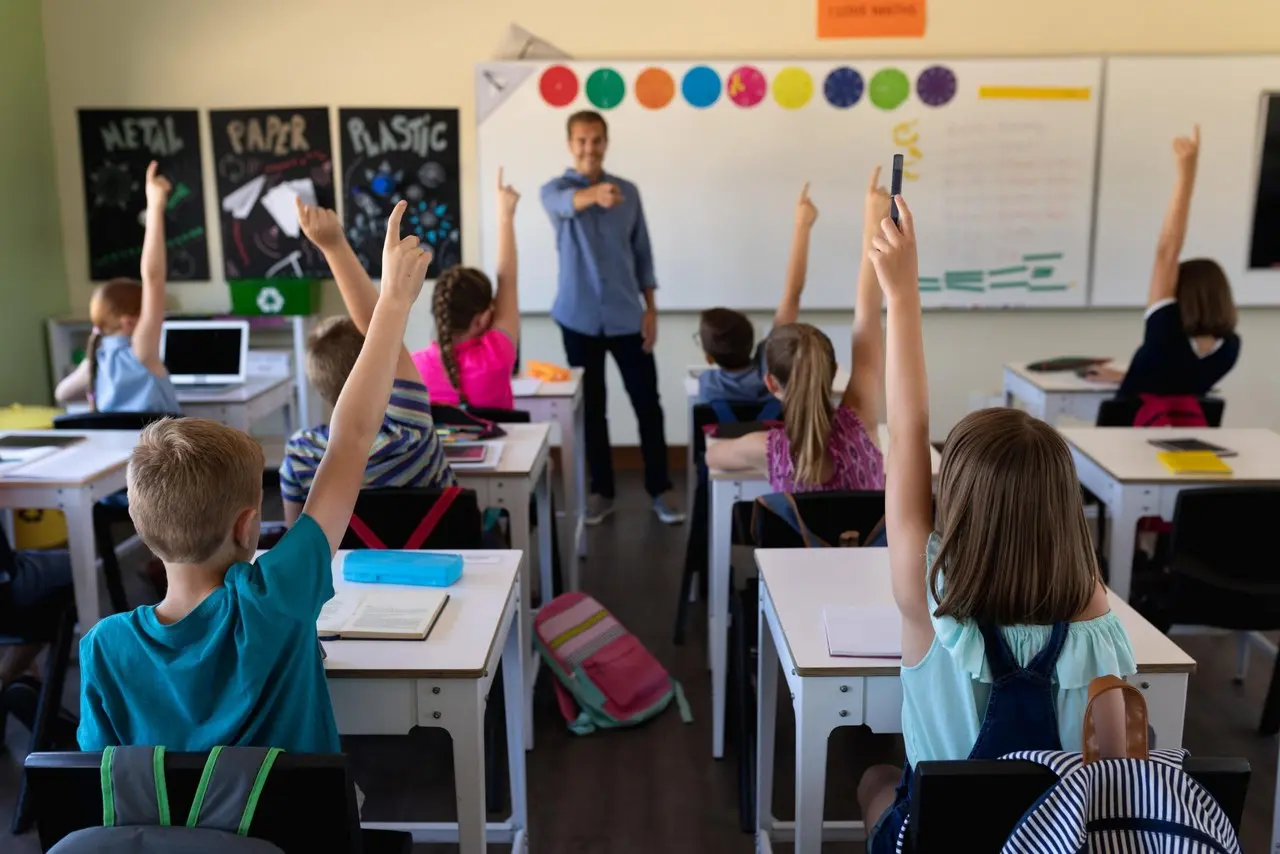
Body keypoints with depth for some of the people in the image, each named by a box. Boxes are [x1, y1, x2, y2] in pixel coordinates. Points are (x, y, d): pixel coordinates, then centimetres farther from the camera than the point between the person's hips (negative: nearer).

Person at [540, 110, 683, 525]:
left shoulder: (628, 191, 8)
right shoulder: (555, 189, -2)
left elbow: (642, 253, 10)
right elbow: (567, 204, -28)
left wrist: (650, 308, 1)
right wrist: (594, 194, -51)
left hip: (627, 317, 2)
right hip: (580, 319, -2)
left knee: (648, 404, 2)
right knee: (591, 408, 7)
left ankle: (659, 490, 14)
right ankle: (602, 491, 20)